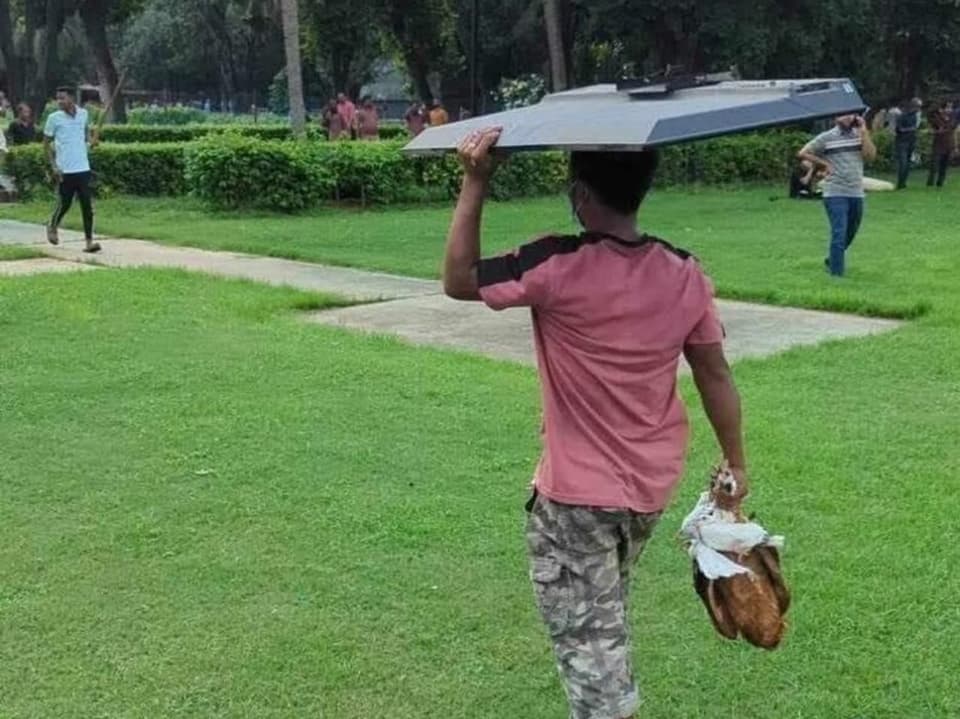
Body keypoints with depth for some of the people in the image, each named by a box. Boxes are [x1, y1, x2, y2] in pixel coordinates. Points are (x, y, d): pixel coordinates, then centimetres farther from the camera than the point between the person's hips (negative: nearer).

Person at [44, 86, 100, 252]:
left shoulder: (83, 114, 4)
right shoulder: (54, 118, -5)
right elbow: (46, 143, 2)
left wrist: (91, 140, 0)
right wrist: (54, 166, -7)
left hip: (83, 169, 2)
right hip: (65, 171, -2)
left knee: (87, 206, -3)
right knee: (64, 204, 8)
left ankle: (89, 242, -1)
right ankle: (52, 227, 36)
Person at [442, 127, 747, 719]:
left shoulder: (555, 267, -21)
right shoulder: (685, 274, -4)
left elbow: (459, 281, -10)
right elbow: (716, 374, 2)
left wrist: (475, 186, -14)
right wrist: (736, 465, 14)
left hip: (576, 493, -7)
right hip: (653, 486, 7)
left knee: (587, 637, 3)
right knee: (606, 615, 30)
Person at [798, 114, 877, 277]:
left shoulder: (859, 135, 8)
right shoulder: (826, 138, -1)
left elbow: (870, 156, -7)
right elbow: (803, 153, 0)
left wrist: (864, 132, -7)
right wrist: (824, 164, -3)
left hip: (856, 194, 5)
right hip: (835, 194, -5)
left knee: (850, 233, 17)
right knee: (839, 233, -12)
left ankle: (832, 261, 39)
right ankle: (836, 274, -9)